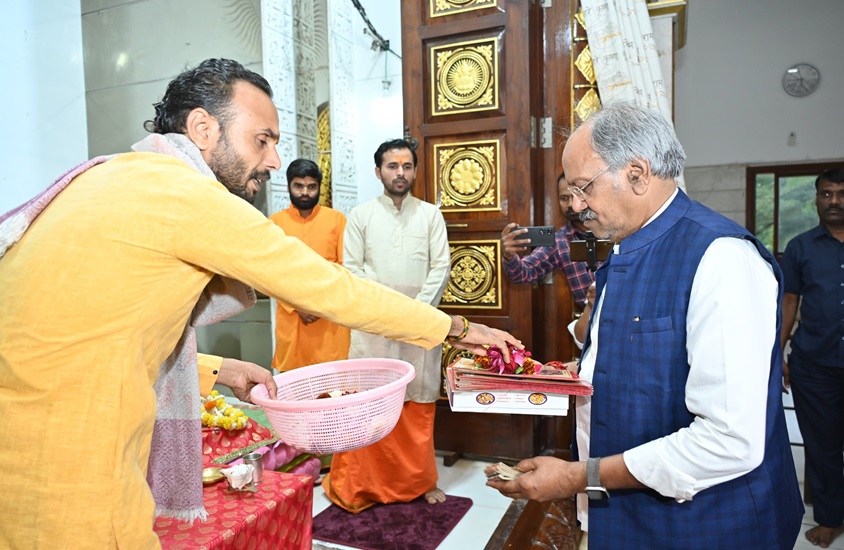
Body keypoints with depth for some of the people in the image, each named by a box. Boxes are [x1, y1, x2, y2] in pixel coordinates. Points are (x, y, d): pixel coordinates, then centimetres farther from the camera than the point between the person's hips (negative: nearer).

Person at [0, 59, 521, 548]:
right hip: (71, 505, -9)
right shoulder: (180, 192, -17)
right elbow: (329, 289, -14)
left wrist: (217, 370, 13)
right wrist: (456, 327, -2)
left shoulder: (114, 176, 10)